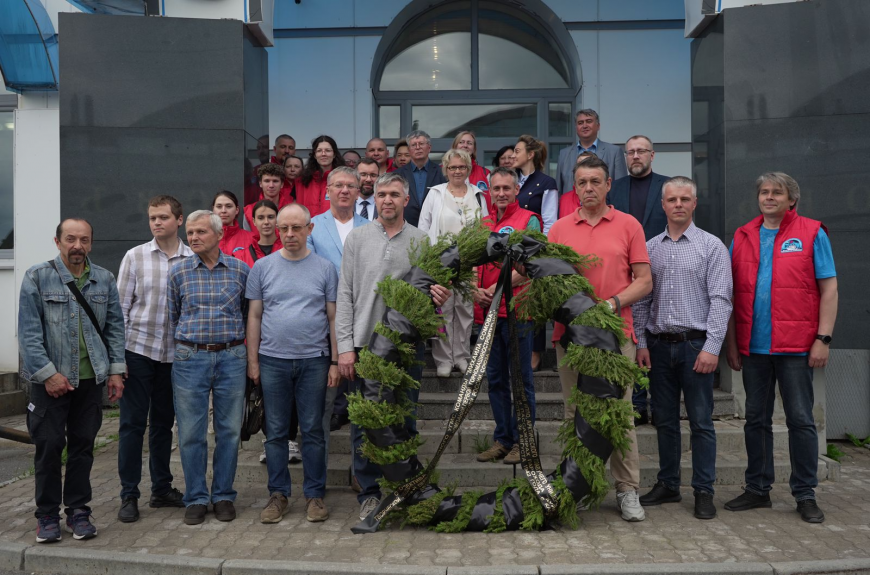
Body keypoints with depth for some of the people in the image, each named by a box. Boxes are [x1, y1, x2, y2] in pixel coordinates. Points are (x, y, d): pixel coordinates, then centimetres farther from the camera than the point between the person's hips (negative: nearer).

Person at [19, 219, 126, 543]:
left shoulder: (104, 280, 5)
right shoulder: (37, 278, -4)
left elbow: (115, 327, 8)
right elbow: (29, 333, -8)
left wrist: (116, 370, 2)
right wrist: (48, 373, -13)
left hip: (91, 379, 3)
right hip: (50, 379, -3)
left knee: (83, 445, 9)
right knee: (49, 446, 2)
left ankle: (78, 511, 20)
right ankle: (47, 515, 16)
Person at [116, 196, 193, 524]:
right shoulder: (135, 257, -1)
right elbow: (121, 308, -1)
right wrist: (118, 355, -5)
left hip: (175, 353, 2)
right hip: (138, 350, -1)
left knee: (163, 423, 13)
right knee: (132, 423, 2)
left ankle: (162, 489, 25)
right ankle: (129, 496, 12)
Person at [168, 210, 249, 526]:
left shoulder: (240, 269, 3)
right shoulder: (178, 271, 4)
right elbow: (172, 316, 13)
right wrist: (188, 339, 12)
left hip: (231, 357, 0)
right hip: (190, 358, 0)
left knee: (229, 430, 5)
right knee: (191, 432, 3)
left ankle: (223, 495, 19)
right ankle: (196, 498, 16)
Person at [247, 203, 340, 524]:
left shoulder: (325, 268, 4)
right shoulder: (262, 268, 6)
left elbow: (333, 317, 4)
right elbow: (254, 316, 7)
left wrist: (335, 361, -1)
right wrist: (252, 361, 2)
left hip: (314, 360, -1)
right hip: (273, 360, 1)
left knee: (313, 431, 5)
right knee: (275, 432, 7)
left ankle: (315, 495, 16)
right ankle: (278, 495, 19)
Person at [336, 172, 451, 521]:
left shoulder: (422, 241, 7)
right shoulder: (358, 237, 6)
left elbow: (432, 289, 9)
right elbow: (345, 295, 3)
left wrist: (438, 297, -17)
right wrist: (345, 346, -5)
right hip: (364, 343, 0)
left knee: (405, 422, 7)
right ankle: (369, 492, 17)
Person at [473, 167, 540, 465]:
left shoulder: (529, 220, -2)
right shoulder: (483, 224, 16)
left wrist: (497, 288, -15)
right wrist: (476, 289, -3)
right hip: (488, 310, 6)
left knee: (521, 379, 1)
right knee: (495, 379, 11)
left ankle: (522, 441, 10)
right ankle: (502, 439, 21)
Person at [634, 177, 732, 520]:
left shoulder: (712, 246, 0)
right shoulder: (650, 248, 10)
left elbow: (720, 300, -6)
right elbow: (641, 300, 10)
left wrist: (712, 347, -13)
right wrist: (641, 344, 3)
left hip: (695, 344, -3)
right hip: (658, 346, 3)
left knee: (701, 421, 1)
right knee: (665, 420, 11)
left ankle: (703, 491, 10)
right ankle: (667, 485, 22)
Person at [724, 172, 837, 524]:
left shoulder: (812, 234, 2)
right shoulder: (742, 238, 10)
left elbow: (829, 289, -1)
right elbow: (732, 295, 11)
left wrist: (823, 338, -9)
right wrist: (732, 343, 6)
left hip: (796, 347, -3)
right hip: (753, 346, 3)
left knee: (801, 420, 3)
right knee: (756, 419, 11)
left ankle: (805, 495, 15)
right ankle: (758, 489, 22)